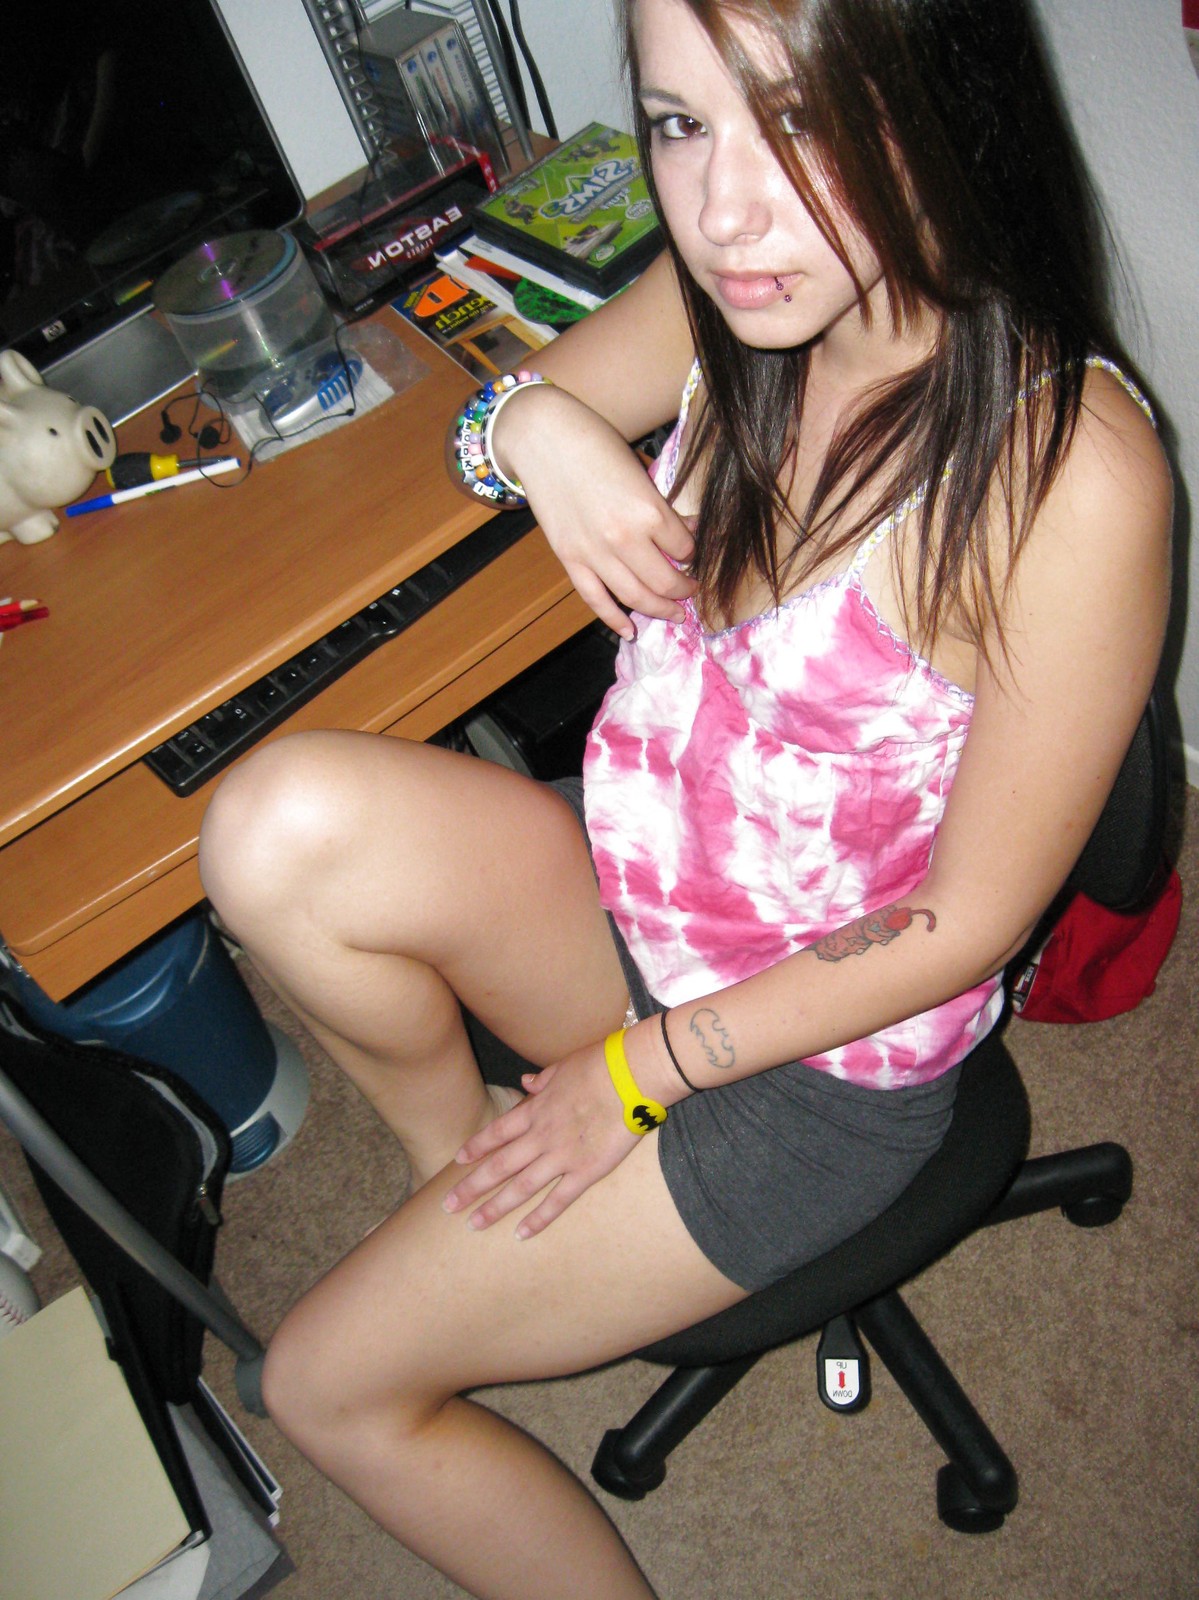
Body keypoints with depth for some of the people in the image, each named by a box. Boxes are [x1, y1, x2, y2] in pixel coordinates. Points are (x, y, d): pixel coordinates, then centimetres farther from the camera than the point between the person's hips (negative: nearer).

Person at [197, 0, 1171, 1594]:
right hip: (633, 896, 6)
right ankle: (460, 1162, 6)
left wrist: (638, 1072, -12)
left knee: (330, 1385, -3)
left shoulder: (1069, 468, -27)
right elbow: (480, 421, 10)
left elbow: (968, 921, -20)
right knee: (283, 823, -23)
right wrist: (536, 422, -16)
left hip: (824, 1054, -5)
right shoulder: (739, 296, -8)